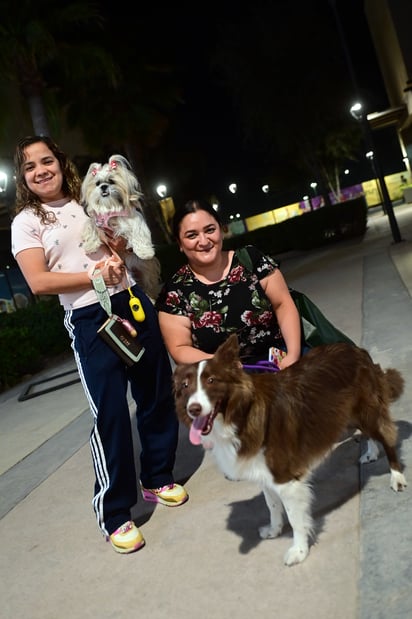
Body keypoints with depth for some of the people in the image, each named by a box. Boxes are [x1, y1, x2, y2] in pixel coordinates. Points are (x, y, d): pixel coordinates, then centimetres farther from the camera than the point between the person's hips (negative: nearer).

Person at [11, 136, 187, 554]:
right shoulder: (26, 223, 3)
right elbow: (38, 282, -9)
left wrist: (119, 256, -3)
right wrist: (95, 275, -15)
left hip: (133, 302, 5)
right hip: (90, 320, -5)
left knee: (156, 396, 11)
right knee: (110, 413, -6)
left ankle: (157, 478, 32)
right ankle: (114, 513, 10)